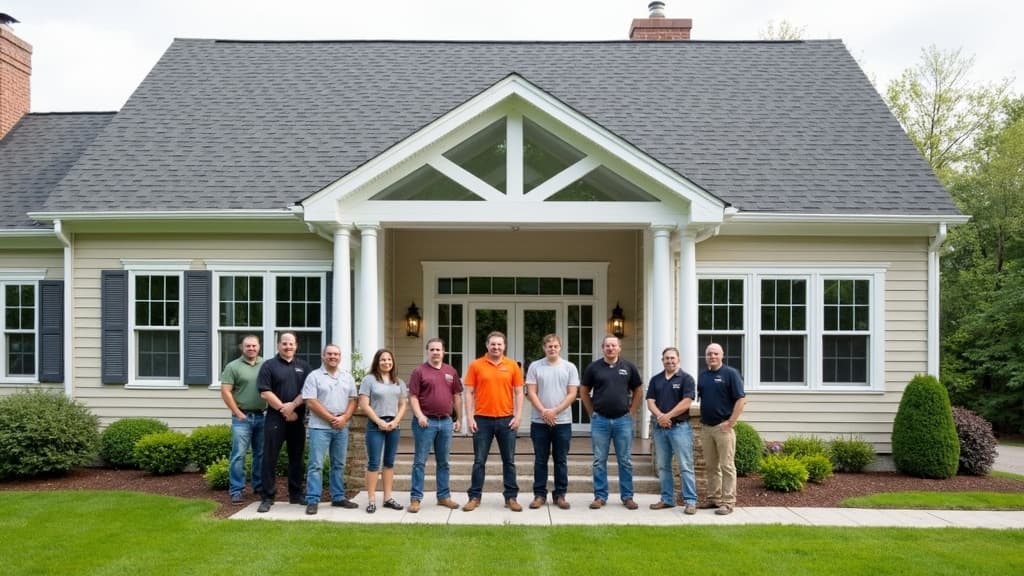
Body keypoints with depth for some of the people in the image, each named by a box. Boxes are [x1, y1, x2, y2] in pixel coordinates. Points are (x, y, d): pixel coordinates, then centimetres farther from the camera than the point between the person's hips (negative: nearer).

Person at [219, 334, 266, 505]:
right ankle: (236, 491, 3)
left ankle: (260, 487, 22)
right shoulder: (233, 366, -1)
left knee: (261, 455, 10)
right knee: (238, 455, -3)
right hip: (242, 417, -3)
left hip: (262, 416, 3)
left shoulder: (266, 365, 7)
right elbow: (225, 392, -6)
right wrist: (238, 413, -8)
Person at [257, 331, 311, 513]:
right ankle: (268, 497, 3)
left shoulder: (303, 366, 11)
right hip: (275, 418, -3)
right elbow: (265, 393, -7)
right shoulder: (269, 365, 1)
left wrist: (292, 406, -13)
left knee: (296, 457, 9)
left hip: (298, 419, 3)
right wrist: (284, 409, -11)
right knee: (270, 458, -3)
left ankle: (296, 494, 18)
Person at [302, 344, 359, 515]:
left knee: (339, 464, 11)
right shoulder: (314, 376, -4)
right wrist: (331, 419, -13)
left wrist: (343, 418, -8)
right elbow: (312, 402, -11)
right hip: (320, 427, -5)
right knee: (316, 465, -4)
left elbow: (353, 400, 8)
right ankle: (312, 500, -1)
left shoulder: (347, 377, 10)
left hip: (342, 427, 5)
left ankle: (338, 497, 20)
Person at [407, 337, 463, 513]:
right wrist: (419, 416, -17)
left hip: (446, 421, 4)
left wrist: (459, 419, 10)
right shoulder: (419, 371, -2)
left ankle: (444, 496, 20)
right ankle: (415, 498, 4)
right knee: (420, 462, 0)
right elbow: (413, 397, -6)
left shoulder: (451, 371, 10)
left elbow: (457, 397, 14)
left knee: (443, 462, 12)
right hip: (426, 421, -4)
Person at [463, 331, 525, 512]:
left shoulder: (512, 366, 3)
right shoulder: (476, 365, 1)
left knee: (509, 461, 7)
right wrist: (470, 417, -5)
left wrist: (517, 416, -3)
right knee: (479, 461, 5)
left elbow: (518, 393, 6)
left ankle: (511, 497, 16)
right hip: (482, 420, -1)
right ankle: (475, 497, 14)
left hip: (506, 420, 1)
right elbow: (469, 393, 1)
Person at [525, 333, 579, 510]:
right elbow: (531, 393, -1)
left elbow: (572, 394, -2)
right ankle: (539, 494, 13)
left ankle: (560, 494, 15)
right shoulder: (535, 366, 3)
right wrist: (543, 412, -13)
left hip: (563, 421, 0)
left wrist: (555, 411, -11)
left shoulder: (569, 367, 3)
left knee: (561, 460, 6)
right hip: (539, 421, 0)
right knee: (540, 460, 5)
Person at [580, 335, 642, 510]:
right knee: (599, 461, 5)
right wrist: (592, 413, 5)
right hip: (600, 420, 0)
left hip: (623, 420, 0)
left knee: (625, 461, 6)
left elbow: (638, 390, 12)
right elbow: (584, 391, 9)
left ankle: (627, 496, 16)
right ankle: (600, 496, 14)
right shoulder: (594, 367, 0)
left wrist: (631, 411, 5)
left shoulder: (628, 367, 2)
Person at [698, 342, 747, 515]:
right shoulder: (702, 375, 11)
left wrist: (730, 422, -14)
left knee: (727, 466, -2)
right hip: (706, 427, 6)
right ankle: (713, 498, 21)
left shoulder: (730, 373, -6)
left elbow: (741, 400, -10)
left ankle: (728, 502, 2)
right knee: (711, 466, 12)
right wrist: (701, 419, 8)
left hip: (723, 427, -6)